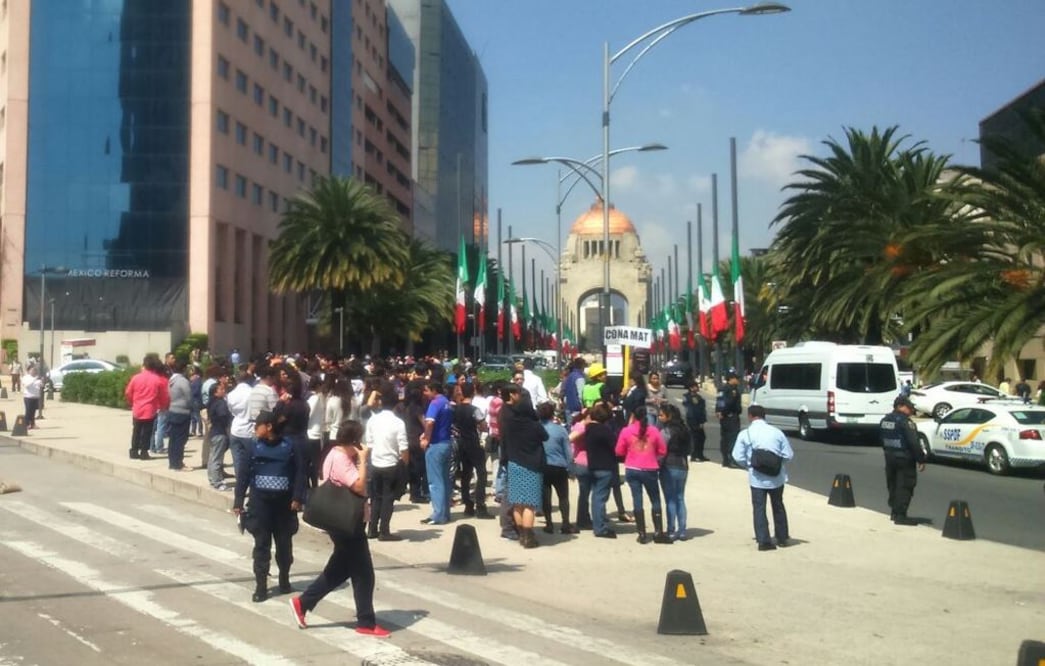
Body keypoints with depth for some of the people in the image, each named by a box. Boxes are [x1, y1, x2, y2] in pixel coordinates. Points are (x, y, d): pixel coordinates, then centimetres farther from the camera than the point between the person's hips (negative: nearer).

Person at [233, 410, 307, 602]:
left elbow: (300, 473, -4)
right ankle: (261, 586, 6)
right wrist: (238, 501, -1)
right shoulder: (255, 447, -1)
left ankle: (284, 579, 29)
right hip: (260, 502, 1)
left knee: (284, 543, 12)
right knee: (261, 544, 2)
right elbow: (244, 475, 2)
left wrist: (297, 498, -12)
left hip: (284, 502, -1)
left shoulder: (290, 446, -6)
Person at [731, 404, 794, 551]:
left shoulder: (745, 434, -8)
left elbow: (738, 457, -10)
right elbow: (789, 455, -3)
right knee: (778, 507, 18)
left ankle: (764, 541, 1)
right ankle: (782, 538, 28)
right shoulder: (776, 432, -4)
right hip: (777, 477, 2)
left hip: (757, 478, -2)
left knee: (759, 508, 6)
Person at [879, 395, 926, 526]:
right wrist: (921, 459, -15)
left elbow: (882, 439, 18)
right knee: (904, 487, -5)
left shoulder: (885, 421, 10)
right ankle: (900, 515, -7)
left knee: (893, 485, 17)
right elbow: (913, 443, -20)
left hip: (890, 457, 9)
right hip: (905, 459, -9)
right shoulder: (905, 422, -18)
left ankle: (894, 511, 25)